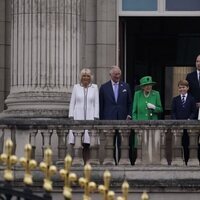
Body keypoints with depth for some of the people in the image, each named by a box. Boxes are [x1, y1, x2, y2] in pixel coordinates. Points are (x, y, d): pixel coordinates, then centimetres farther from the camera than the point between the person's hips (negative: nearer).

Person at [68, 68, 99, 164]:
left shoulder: (94, 87, 11)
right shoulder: (76, 87, 11)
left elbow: (96, 103, 9)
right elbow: (72, 103, 11)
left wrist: (95, 117, 0)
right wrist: (71, 117, 2)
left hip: (90, 118, 0)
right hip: (78, 118, 0)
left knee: (87, 143, -5)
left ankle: (87, 163, -3)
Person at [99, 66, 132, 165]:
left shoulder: (125, 86, 11)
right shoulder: (104, 87, 7)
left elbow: (129, 103, 13)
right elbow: (100, 105, 7)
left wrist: (129, 115, 1)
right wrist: (101, 119, 2)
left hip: (123, 119, 1)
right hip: (109, 119, -1)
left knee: (122, 143, -2)